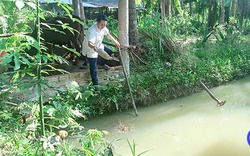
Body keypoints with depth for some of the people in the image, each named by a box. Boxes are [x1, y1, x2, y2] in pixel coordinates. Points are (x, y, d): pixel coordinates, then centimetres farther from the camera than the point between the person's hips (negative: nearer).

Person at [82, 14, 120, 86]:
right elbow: (89, 43, -52)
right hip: (90, 50, -8)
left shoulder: (103, 27, -14)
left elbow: (107, 34, 8)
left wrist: (115, 41, 11)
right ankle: (95, 83, 4)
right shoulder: (91, 31, -38)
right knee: (93, 69, -5)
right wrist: (93, 47, -73)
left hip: (98, 46, 8)